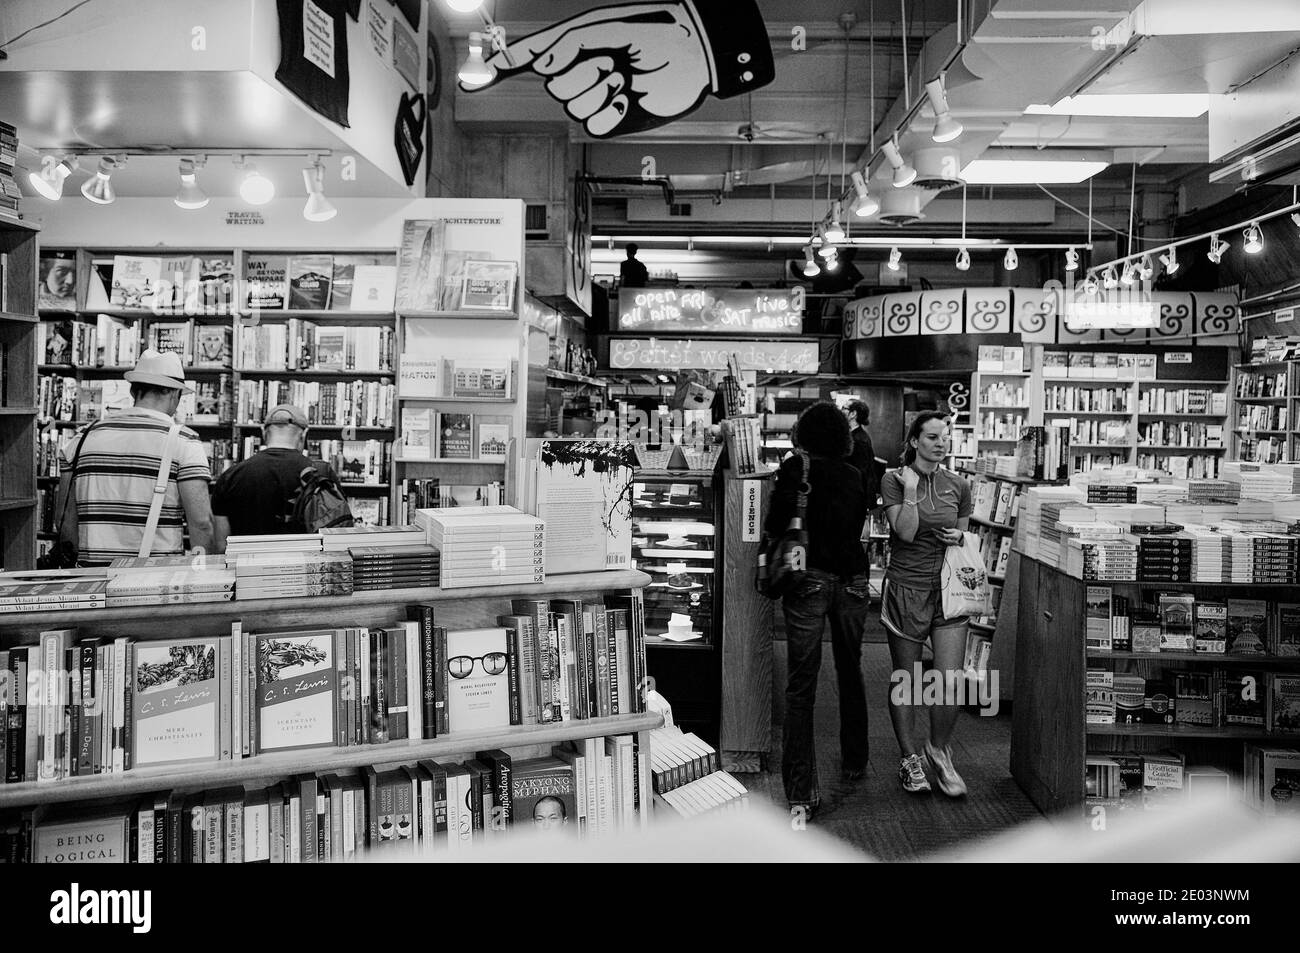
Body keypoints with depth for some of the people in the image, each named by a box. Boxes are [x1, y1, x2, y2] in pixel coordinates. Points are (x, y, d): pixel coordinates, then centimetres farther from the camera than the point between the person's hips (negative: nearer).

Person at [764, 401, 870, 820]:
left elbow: (774, 526, -10)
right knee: (850, 673, 21)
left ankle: (801, 792, -8)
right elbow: (858, 524, 13)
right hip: (852, 578, 4)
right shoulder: (853, 475, 6)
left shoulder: (795, 468, -5)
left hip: (809, 579, -4)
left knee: (800, 684, -3)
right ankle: (854, 762, 35)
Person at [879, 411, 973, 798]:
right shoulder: (894, 481, -4)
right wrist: (911, 489, -15)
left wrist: (958, 538, -2)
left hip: (948, 589, 3)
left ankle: (939, 750, 19)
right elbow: (905, 532, -15)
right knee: (905, 679, 7)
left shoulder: (958, 486, 7)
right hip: (906, 588, -2)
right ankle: (910, 758, 23)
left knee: (951, 680, -6)